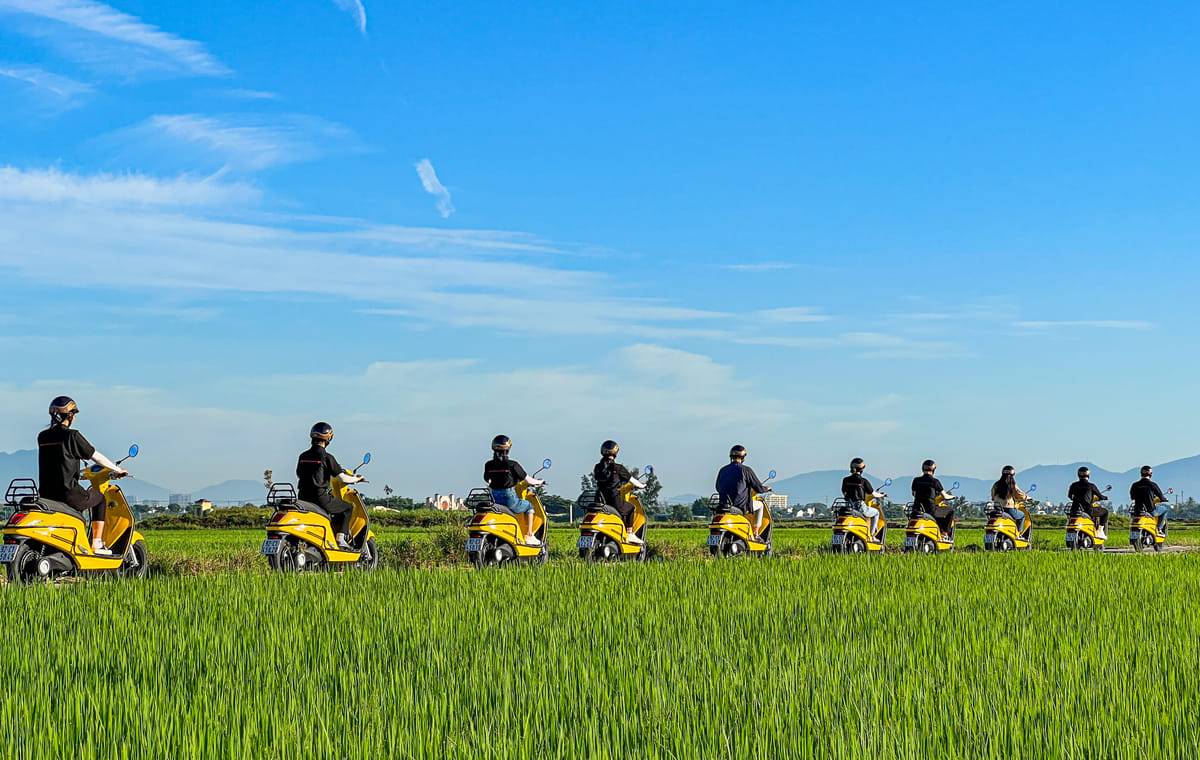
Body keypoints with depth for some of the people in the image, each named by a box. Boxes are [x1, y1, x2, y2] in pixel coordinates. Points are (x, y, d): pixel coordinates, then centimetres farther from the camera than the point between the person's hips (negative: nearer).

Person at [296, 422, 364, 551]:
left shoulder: (302, 456, 9)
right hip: (320, 497, -7)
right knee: (348, 507, 11)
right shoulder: (327, 457, -9)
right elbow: (342, 477, -8)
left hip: (303, 497, 7)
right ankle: (341, 539, 1)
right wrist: (357, 479, 12)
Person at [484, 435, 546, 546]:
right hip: (509, 498, -4)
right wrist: (539, 482, 22)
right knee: (529, 507, 22)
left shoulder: (488, 465, 2)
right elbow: (527, 479, 0)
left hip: (494, 499, 4)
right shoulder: (512, 464, -9)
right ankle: (529, 536, 15)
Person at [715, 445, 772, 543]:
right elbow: (759, 488, -6)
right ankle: (756, 534, 20)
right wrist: (766, 488, 18)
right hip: (741, 504, -6)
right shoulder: (746, 470, -9)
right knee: (759, 505, 23)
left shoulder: (723, 470, 7)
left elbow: (718, 488, 18)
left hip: (724, 504, 6)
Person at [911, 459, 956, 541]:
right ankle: (945, 534, 16)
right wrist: (952, 497, 25)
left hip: (917, 509, 4)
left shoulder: (916, 480, 4)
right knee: (950, 510, 17)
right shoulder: (935, 481, -6)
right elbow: (945, 497, 2)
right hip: (930, 509, -4)